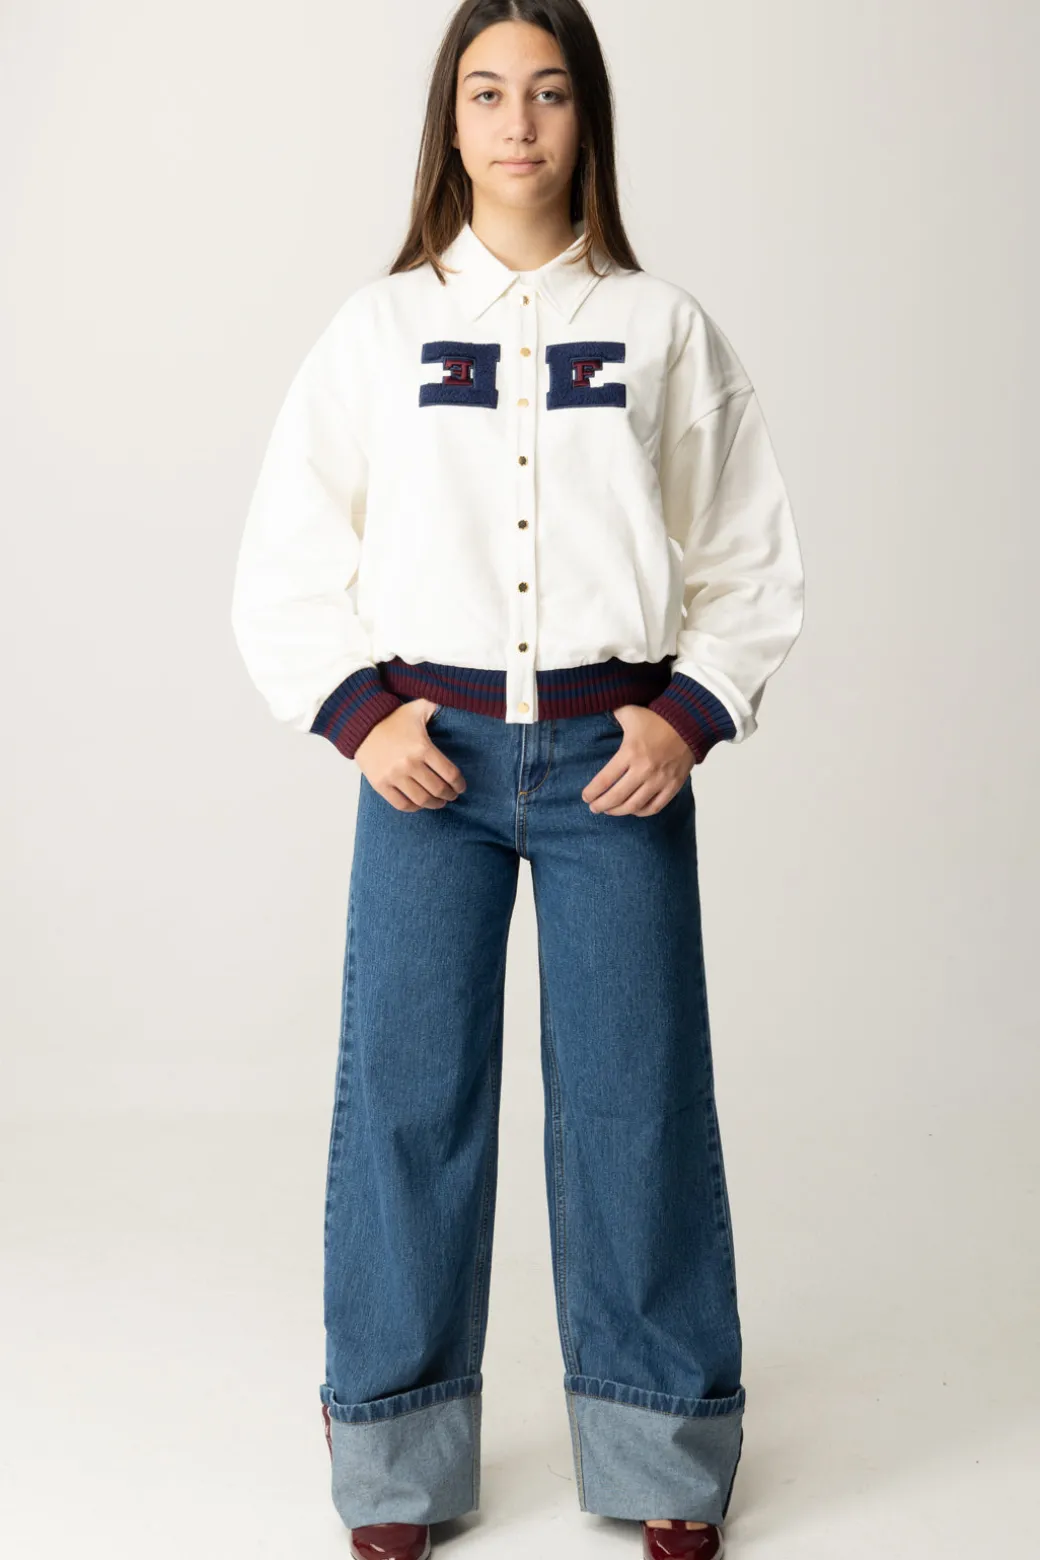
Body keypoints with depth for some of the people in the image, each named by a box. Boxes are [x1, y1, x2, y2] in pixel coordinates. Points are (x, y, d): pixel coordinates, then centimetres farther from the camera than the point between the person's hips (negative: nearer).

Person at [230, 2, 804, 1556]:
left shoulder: (664, 327, 6)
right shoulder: (379, 328, 7)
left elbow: (754, 557, 8)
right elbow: (287, 564, 7)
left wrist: (688, 715, -5)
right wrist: (364, 716, -5)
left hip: (617, 752, 0)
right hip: (430, 748, 0)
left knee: (637, 1090, 3)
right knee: (408, 1090, 1)